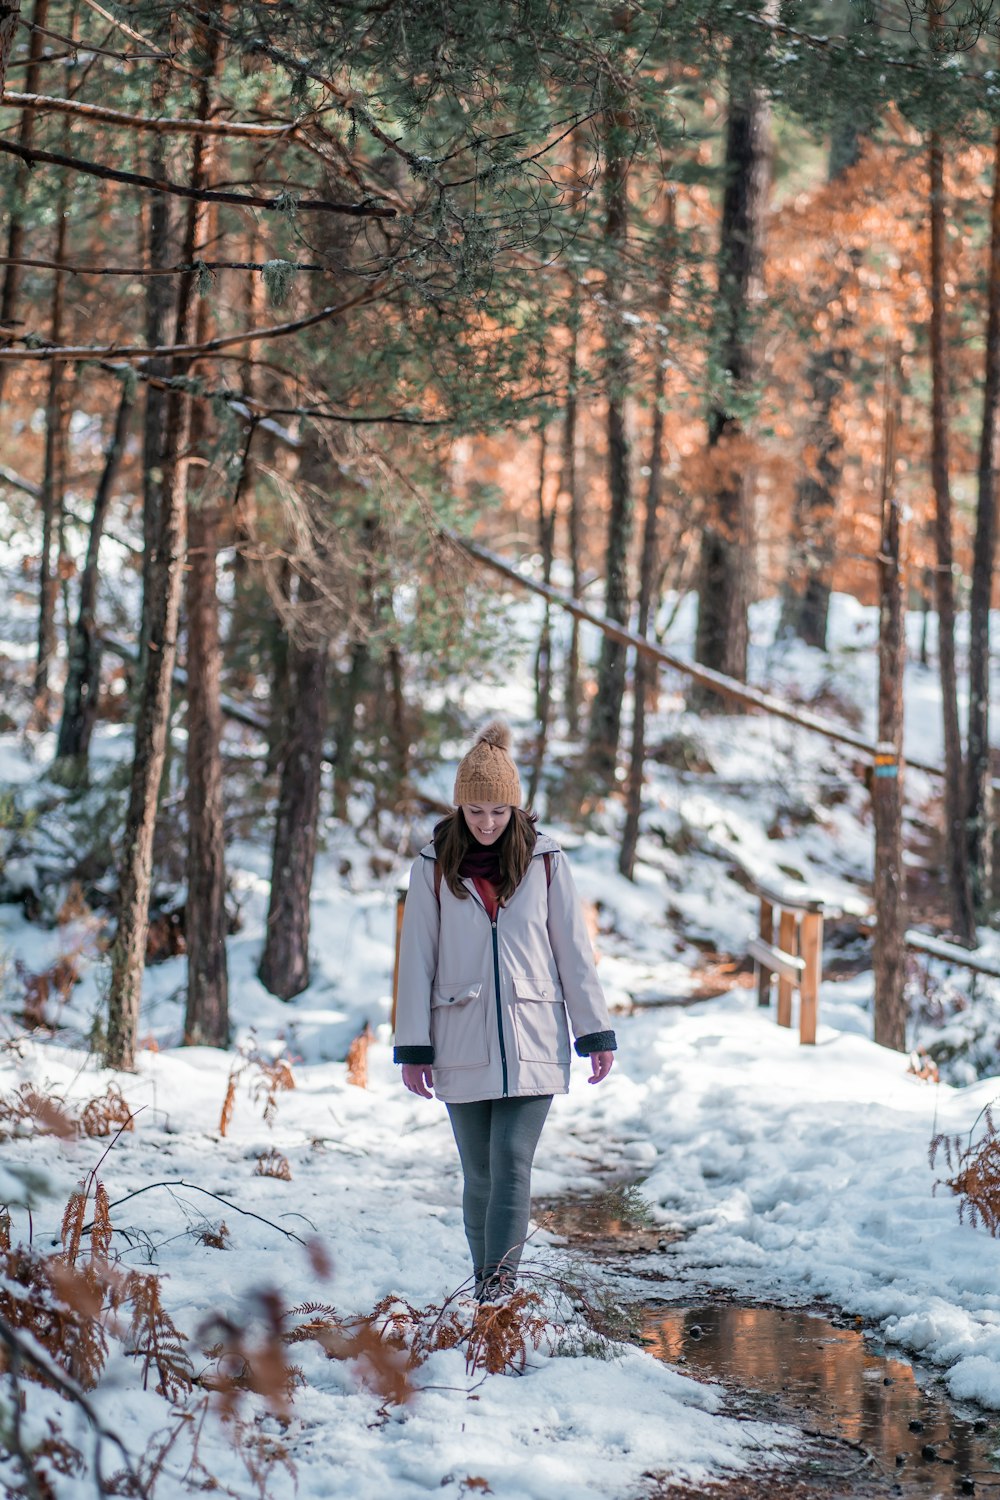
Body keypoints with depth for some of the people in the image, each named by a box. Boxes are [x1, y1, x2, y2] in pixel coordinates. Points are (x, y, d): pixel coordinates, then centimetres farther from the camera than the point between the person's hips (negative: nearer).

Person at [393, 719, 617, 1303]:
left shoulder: (545, 860, 2)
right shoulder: (435, 866, 2)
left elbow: (574, 949, 5)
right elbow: (417, 958, 4)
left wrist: (597, 1032, 2)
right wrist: (413, 1047, 1)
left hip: (533, 1041, -1)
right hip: (462, 1046, 1)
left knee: (512, 1160, -13)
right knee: (480, 1173, 5)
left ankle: (500, 1282, -15)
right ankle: (488, 1291, 14)